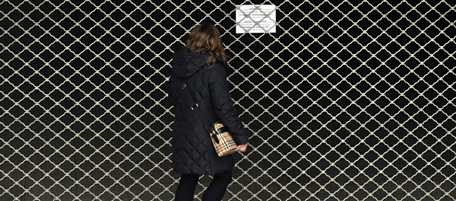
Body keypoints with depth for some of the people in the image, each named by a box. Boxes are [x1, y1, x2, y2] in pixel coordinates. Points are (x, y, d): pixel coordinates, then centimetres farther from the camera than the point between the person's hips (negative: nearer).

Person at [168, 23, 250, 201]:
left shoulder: (178, 65, 2)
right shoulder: (213, 68, -18)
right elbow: (224, 107, -20)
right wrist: (241, 136, -14)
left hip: (183, 133, 6)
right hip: (206, 135, -6)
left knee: (187, 178, 18)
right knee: (223, 175, 12)